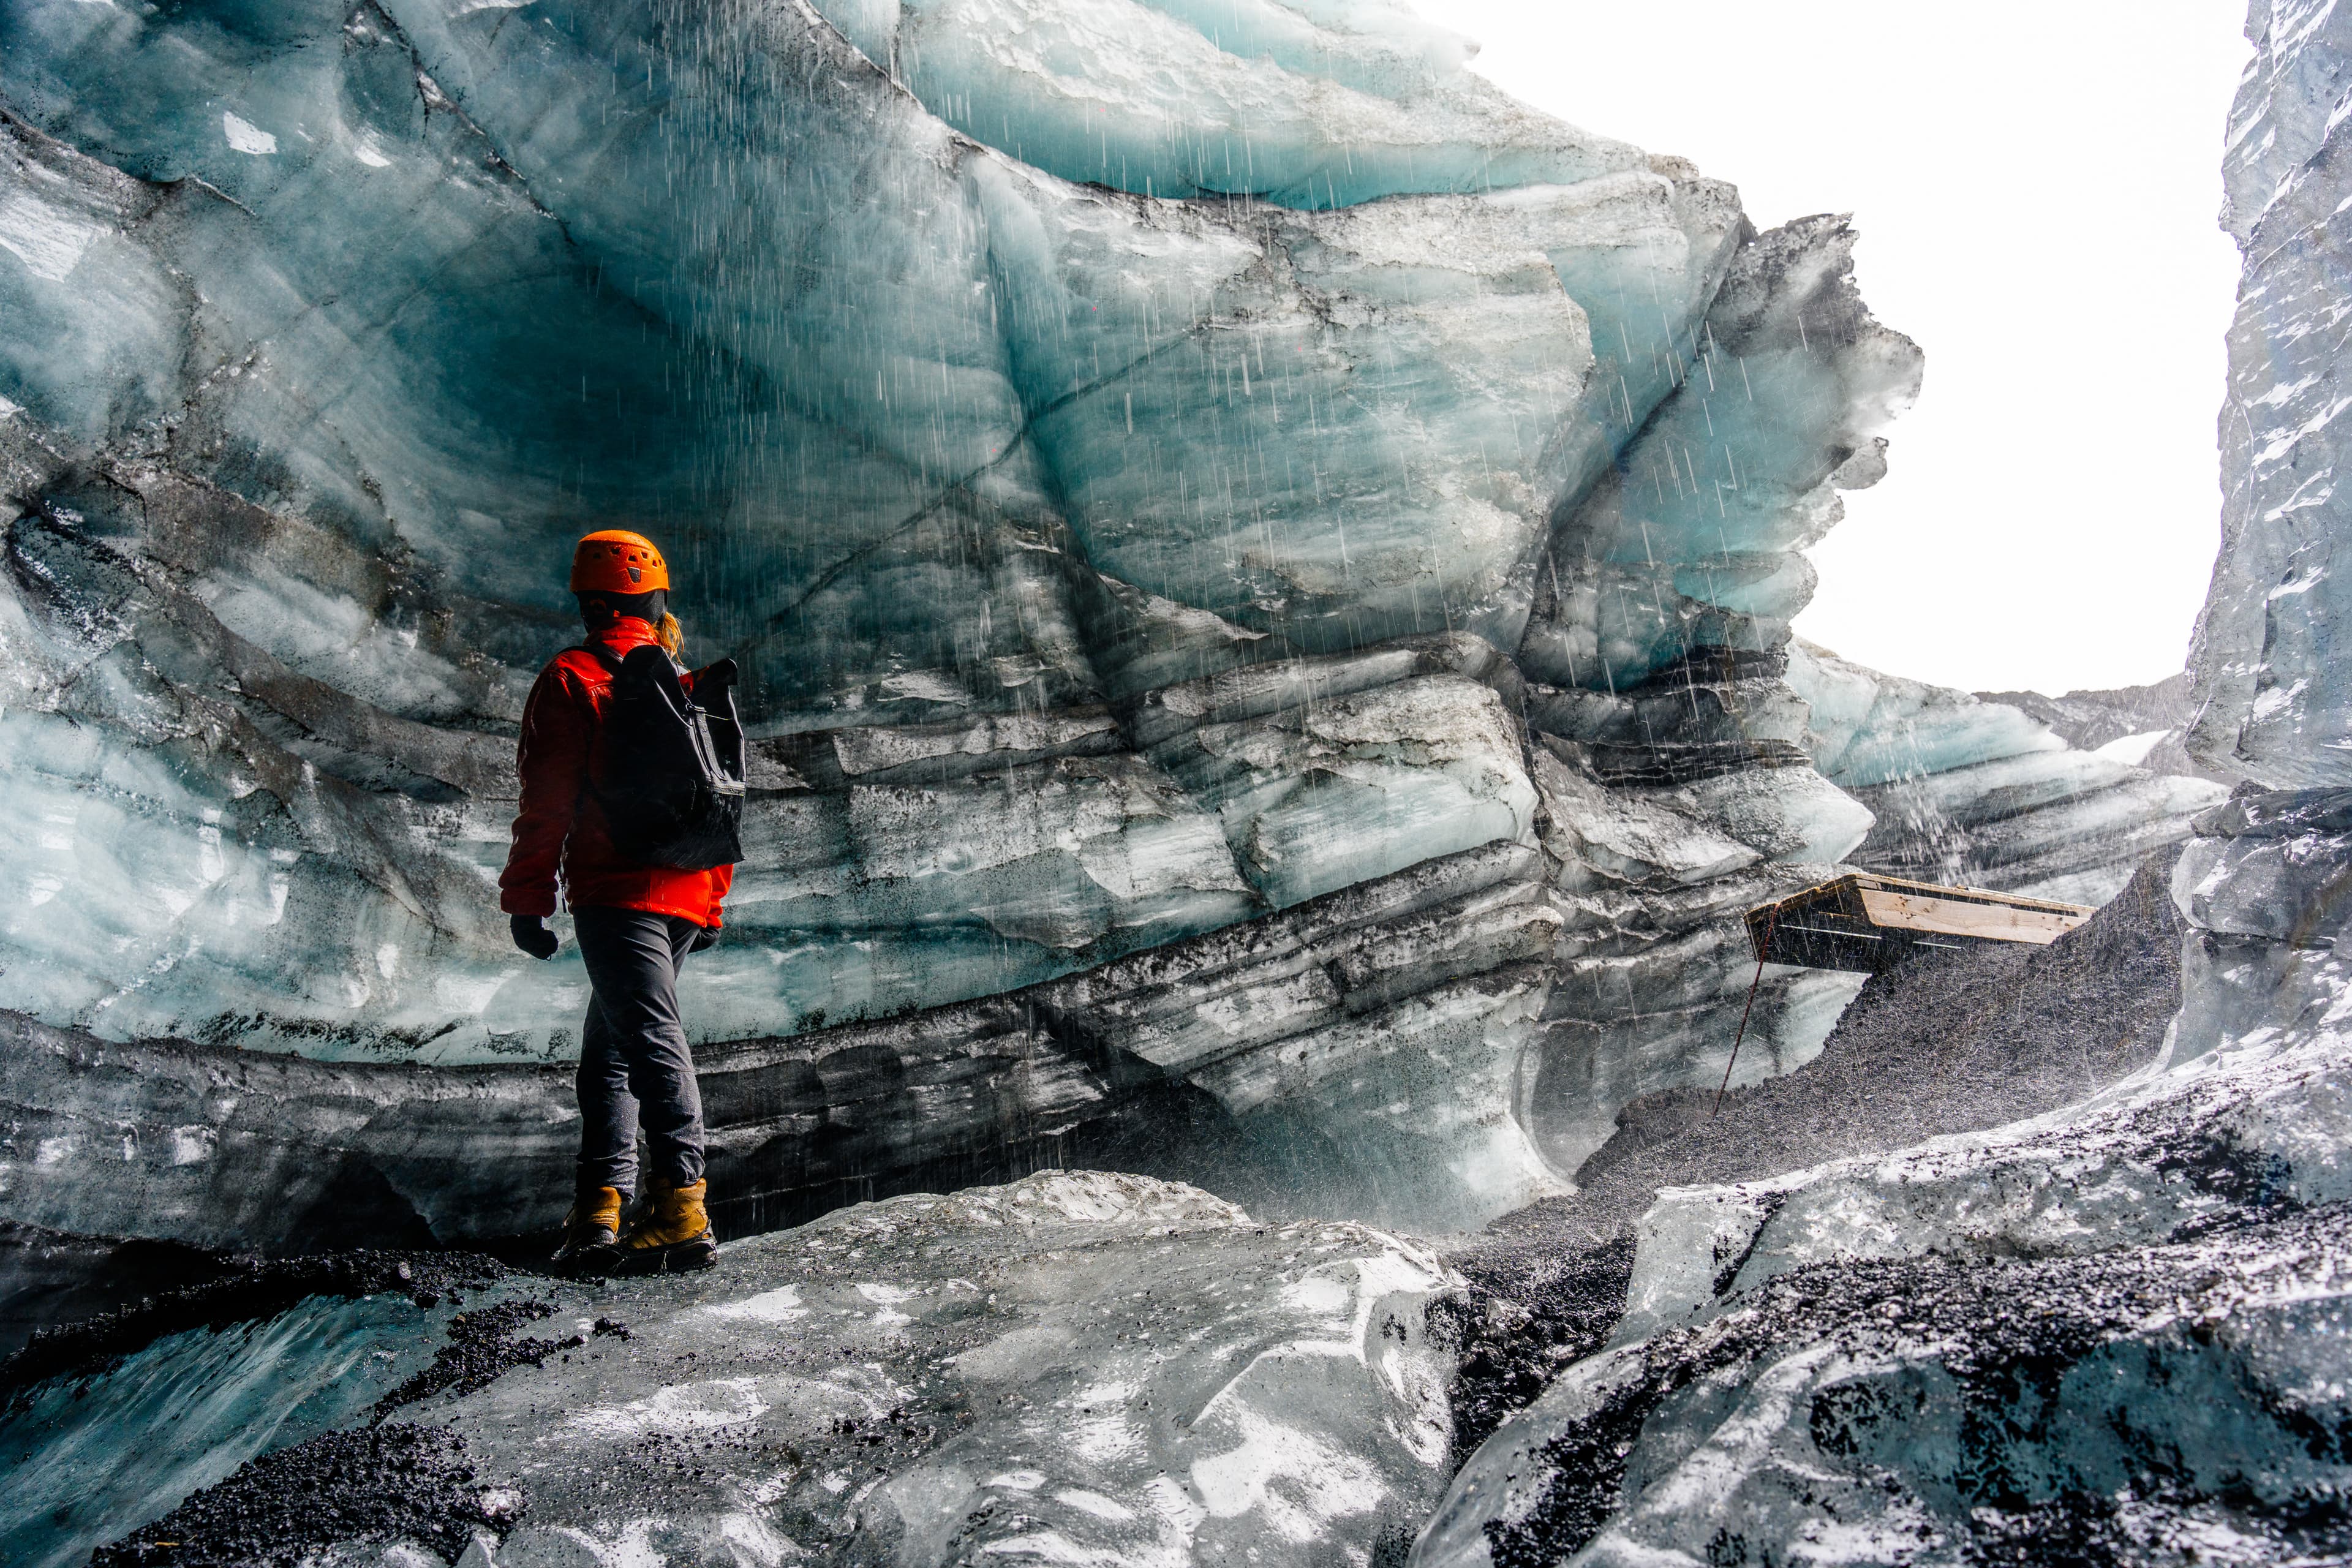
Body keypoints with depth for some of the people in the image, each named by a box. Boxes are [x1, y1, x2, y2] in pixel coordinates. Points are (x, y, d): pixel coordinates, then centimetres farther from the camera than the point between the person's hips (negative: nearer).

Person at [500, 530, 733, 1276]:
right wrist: (712, 899, 25)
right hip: (687, 899, 6)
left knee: (652, 1040, -16)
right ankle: (601, 1211, 11)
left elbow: (548, 802, -6)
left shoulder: (571, 679, 0)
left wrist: (527, 899, -2)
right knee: (608, 1047, 14)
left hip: (614, 894, -6)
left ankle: (681, 1208, -24)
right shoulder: (685, 685, 18)